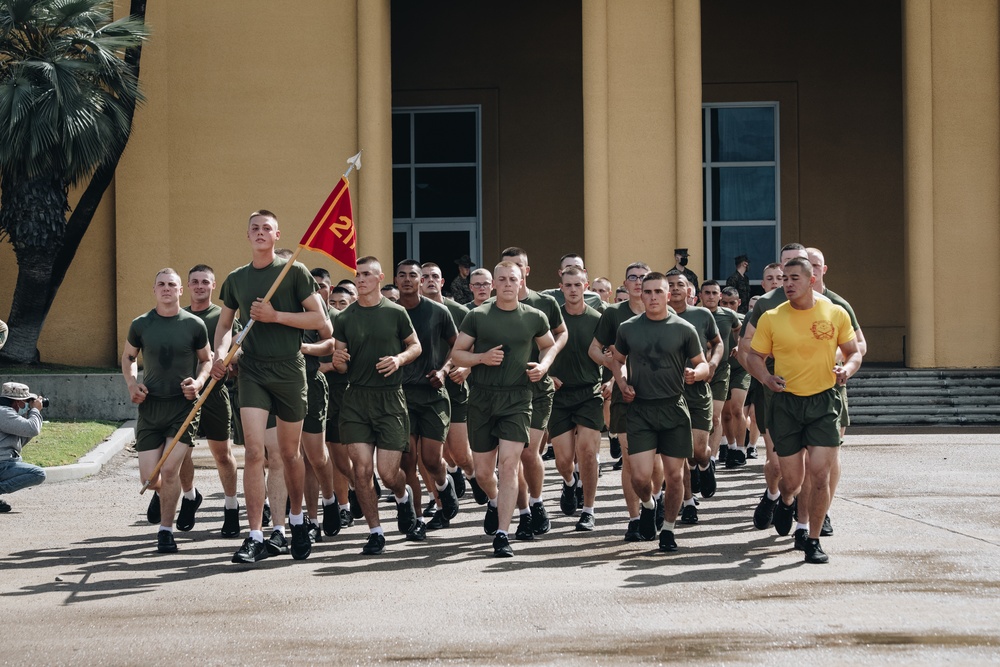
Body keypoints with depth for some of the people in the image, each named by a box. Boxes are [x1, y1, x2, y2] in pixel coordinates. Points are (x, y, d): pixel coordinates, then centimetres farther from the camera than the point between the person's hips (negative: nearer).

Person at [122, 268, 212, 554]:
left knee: (170, 469, -12)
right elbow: (128, 357, 18)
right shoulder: (140, 324, 3)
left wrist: (199, 382, -9)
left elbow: (207, 360, 11)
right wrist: (132, 383, -1)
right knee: (149, 477, 0)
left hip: (184, 404, -2)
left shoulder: (194, 325, -1)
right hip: (150, 405, 2)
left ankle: (165, 530, 5)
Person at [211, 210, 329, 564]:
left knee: (289, 452, 9)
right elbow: (225, 324, 21)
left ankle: (297, 519, 33)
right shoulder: (236, 279, 10)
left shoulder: (294, 271, -1)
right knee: (253, 451, -11)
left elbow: (320, 319, -5)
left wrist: (275, 316, -14)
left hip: (289, 369, -2)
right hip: (252, 369, 2)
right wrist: (220, 353, 1)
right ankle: (255, 538, -11)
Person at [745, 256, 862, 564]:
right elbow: (753, 357, 6)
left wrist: (848, 368, -11)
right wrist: (766, 378, -15)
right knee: (791, 479, 5)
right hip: (785, 403, 0)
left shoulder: (836, 314, 1)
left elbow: (854, 351, 11)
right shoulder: (771, 318, -1)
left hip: (823, 402, 0)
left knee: (820, 475, -9)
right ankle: (786, 502, 43)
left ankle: (813, 541, 7)